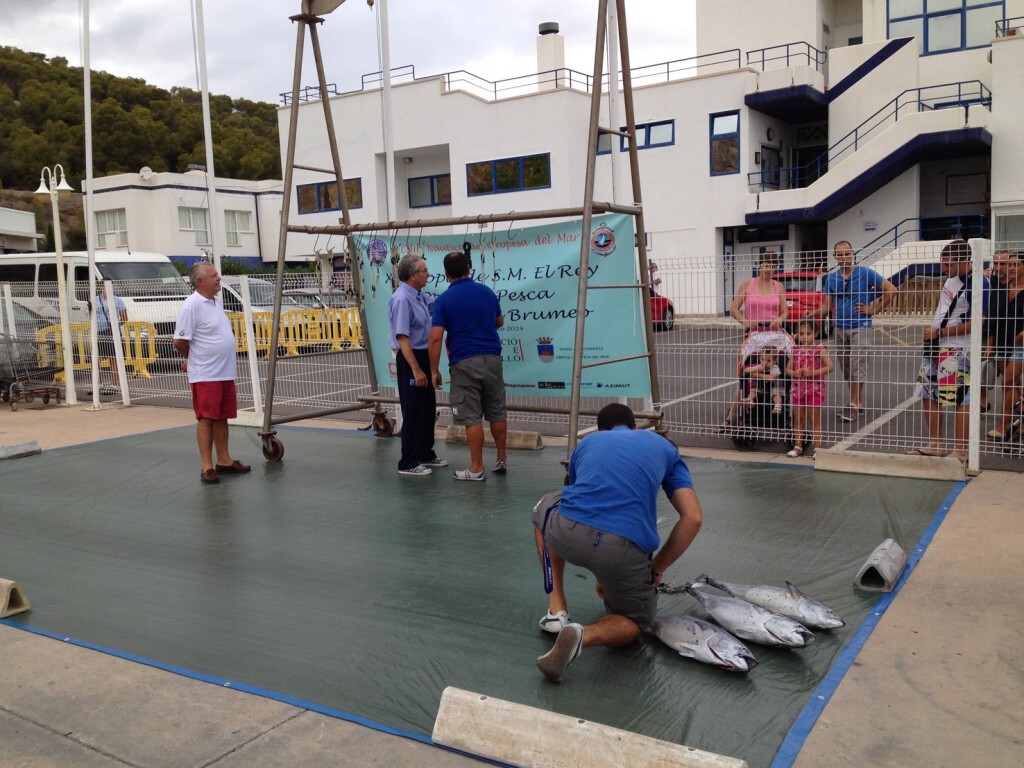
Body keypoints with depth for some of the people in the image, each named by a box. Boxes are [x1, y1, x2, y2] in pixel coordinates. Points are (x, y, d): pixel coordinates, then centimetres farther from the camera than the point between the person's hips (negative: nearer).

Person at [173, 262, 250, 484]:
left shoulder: (214, 302, 12)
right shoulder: (192, 305, -15)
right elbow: (180, 341, -17)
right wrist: (192, 359, 1)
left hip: (225, 373, 8)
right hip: (205, 375, -8)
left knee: (222, 418, 13)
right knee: (206, 419, -3)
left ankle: (224, 461, 22)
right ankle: (207, 467, 3)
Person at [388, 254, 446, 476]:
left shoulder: (419, 296, 7)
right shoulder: (402, 300, -22)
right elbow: (402, 337, -26)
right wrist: (416, 369, -28)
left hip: (423, 356, 10)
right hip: (410, 360, -10)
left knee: (428, 408, 17)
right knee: (413, 412, -3)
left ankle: (426, 454, 30)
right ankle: (408, 463, 5)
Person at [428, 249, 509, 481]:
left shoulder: (443, 300, -7)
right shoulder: (487, 292, 5)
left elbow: (435, 338, -13)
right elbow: (499, 322, 21)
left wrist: (434, 370, -5)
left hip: (464, 363, -4)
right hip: (492, 358, 4)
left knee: (472, 417, 1)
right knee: (497, 413, 14)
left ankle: (476, 468, 6)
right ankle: (502, 460, 25)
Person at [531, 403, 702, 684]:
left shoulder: (587, 442, 30)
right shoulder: (664, 447, 26)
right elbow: (693, 518, 13)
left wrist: (600, 575, 49)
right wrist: (657, 569, 22)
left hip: (567, 534, 2)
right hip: (626, 548, -1)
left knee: (544, 508, 38)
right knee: (634, 622, 27)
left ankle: (557, 609, 29)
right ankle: (584, 635, -8)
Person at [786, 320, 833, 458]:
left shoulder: (819, 349, -7)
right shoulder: (795, 350, 6)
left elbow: (830, 367, -14)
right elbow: (788, 369, 9)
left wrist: (813, 372, -22)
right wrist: (794, 373, -13)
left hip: (815, 389, -4)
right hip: (797, 388, 5)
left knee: (814, 420, 0)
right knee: (798, 419, 11)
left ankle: (817, 448, 6)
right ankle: (797, 446, 21)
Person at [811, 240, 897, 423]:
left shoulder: (865, 273, -5)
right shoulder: (831, 278, 9)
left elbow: (891, 290, -5)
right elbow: (827, 306, 10)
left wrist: (874, 310, -7)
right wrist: (814, 313, -10)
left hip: (860, 327, -5)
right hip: (840, 328, 6)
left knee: (857, 366, -12)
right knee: (847, 368, 10)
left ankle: (854, 406, -11)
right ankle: (859, 403, 20)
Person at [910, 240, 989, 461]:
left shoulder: (978, 283, -16)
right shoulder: (951, 278, 9)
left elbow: (975, 323, -19)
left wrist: (940, 332, -14)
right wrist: (932, 330, 12)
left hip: (957, 350, -9)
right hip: (936, 346, 9)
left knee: (959, 400, -6)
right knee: (929, 395, 14)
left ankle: (960, 451, 4)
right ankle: (935, 445, 25)